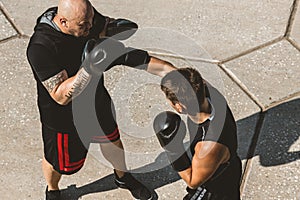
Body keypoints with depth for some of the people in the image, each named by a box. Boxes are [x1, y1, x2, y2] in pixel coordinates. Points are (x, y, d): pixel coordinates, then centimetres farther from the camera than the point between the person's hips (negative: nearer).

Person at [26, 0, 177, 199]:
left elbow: (106, 27, 2)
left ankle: (122, 176, 59)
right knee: (59, 162, 18)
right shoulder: (40, 48, -37)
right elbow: (61, 96, -35)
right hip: (64, 115, -6)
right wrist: (89, 68, -48)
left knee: (112, 139, 28)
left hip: (96, 98, 6)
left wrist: (118, 28, -23)